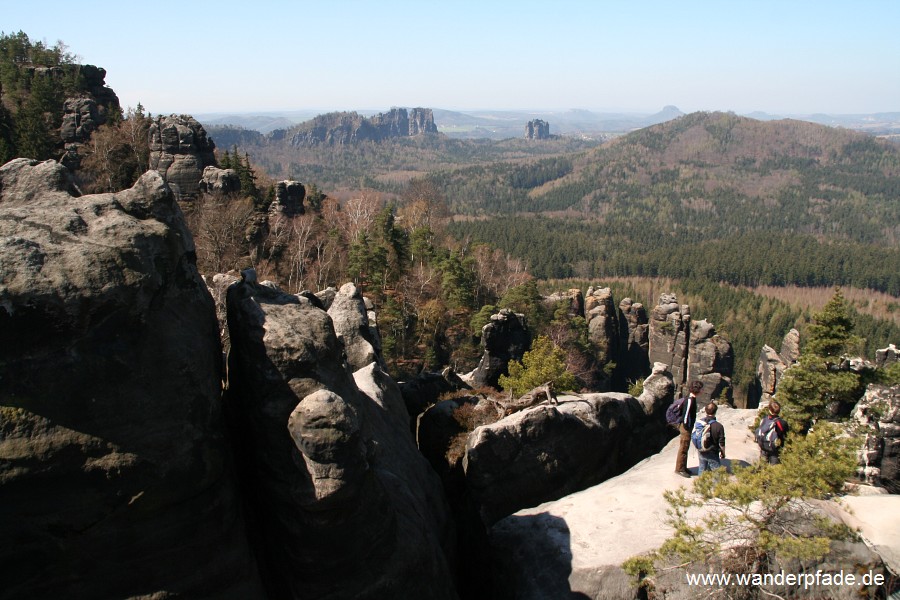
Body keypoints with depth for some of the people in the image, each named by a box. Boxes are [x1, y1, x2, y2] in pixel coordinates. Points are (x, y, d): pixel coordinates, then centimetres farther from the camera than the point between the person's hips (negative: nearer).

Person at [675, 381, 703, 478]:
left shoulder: (692, 398, 9)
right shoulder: (690, 400, -22)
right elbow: (686, 414, -22)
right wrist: (687, 428, -17)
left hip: (688, 427, 10)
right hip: (685, 427, -10)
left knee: (685, 448, 17)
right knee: (683, 448, -1)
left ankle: (683, 467, 26)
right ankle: (679, 469, 7)